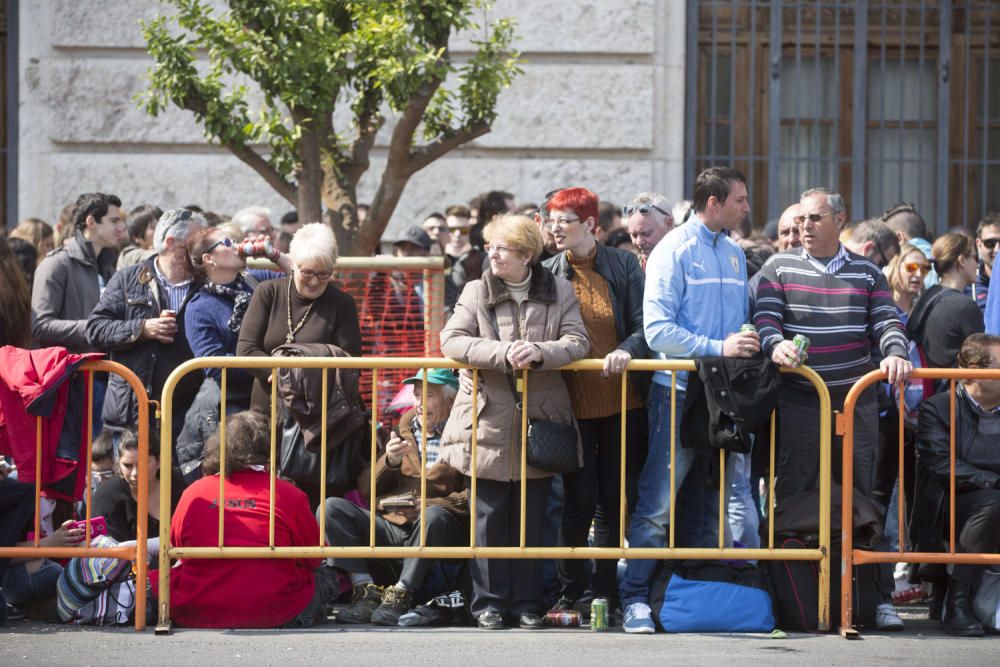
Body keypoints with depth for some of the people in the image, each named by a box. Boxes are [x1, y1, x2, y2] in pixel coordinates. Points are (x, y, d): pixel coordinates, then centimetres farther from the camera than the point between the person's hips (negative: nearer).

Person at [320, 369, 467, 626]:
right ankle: (366, 592, -25)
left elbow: (472, 499, -7)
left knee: (435, 516, -38)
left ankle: (402, 594, -30)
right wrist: (389, 462, -2)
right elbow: (366, 492, 16)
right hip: (390, 526, 5)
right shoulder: (402, 434, 23)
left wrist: (428, 504, -19)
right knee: (331, 508, -16)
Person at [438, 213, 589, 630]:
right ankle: (489, 601, 11)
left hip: (539, 423, 1)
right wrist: (503, 353, -22)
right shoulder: (476, 292, 2)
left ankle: (527, 601, 15)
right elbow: (452, 341, -9)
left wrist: (540, 352, -23)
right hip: (490, 423, -1)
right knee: (491, 516, 4)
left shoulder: (558, 291, 4)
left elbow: (578, 342, -4)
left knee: (532, 517, 7)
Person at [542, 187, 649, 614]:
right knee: (579, 499, -1)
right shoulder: (548, 274, 4)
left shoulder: (624, 265, 2)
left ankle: (604, 588, 17)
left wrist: (626, 350, -21)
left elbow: (644, 326, -3)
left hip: (622, 402, 0)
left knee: (614, 498, 7)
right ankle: (571, 590, 10)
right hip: (573, 402, 0)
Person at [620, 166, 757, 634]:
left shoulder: (734, 254, 15)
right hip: (680, 390, -7)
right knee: (658, 503, -8)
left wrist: (749, 347, 5)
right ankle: (635, 597, -3)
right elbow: (658, 330, -14)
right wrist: (719, 348, -20)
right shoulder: (674, 250, -7)